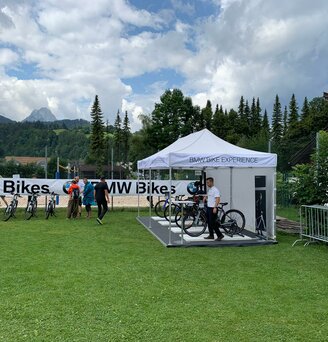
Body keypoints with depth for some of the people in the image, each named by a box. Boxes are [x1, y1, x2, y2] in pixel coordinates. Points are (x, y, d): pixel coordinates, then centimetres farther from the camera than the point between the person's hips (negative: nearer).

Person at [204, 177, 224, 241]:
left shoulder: (215, 190, -14)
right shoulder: (209, 189, 14)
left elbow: (218, 199, -22)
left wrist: (215, 207, -29)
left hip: (213, 209, -10)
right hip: (208, 208, 10)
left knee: (212, 223, -10)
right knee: (209, 222, 12)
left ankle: (220, 235, -2)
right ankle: (211, 235, 20)